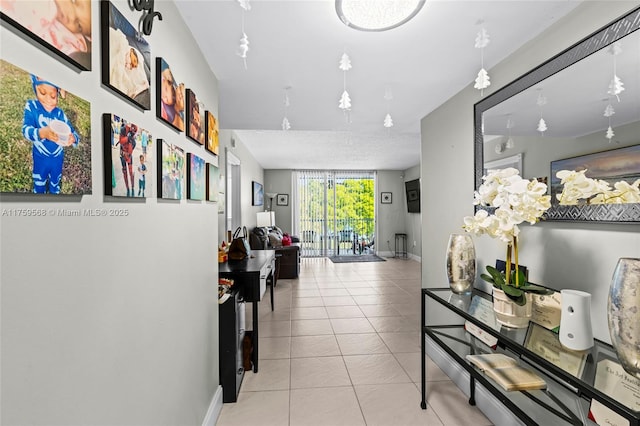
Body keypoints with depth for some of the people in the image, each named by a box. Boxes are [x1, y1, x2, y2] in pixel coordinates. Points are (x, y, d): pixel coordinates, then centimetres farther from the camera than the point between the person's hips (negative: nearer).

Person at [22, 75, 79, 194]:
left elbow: (74, 134, -18)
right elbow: (26, 130, -29)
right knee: (39, 184, 23)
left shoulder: (60, 113, -13)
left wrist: (72, 139, -43)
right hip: (40, 158, -1)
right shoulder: (31, 106, -17)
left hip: (58, 158, 1)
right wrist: (42, 133, -51)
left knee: (55, 183, 25)